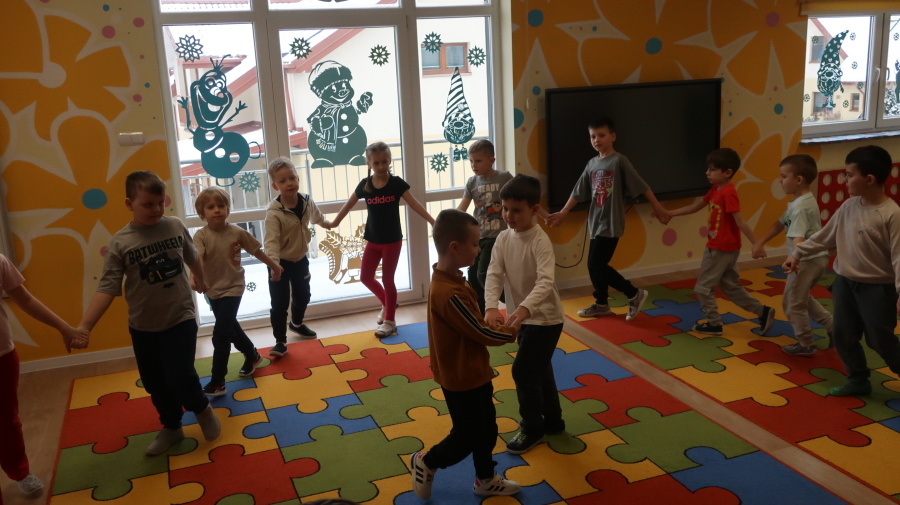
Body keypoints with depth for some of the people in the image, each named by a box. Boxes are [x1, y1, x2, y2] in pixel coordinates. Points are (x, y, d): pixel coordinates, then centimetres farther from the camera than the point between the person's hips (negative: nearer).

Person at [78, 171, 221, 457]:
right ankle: (171, 428, 37)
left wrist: (200, 281, 30)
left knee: (180, 377, -9)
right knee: (156, 385, 14)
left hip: (181, 320, -1)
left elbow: (192, 258, 13)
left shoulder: (175, 226, -6)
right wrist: (83, 327, -21)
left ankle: (202, 409, 23)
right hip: (142, 327, 1)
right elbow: (107, 288, -13)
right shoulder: (120, 243, -11)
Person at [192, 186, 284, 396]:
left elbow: (256, 250, 3)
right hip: (213, 290, 3)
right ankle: (252, 355, 47)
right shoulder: (201, 236, -15)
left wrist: (274, 265, 15)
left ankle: (217, 382, -1)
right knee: (230, 327, 21)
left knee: (220, 334, -9)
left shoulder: (237, 232, -12)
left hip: (232, 288, -3)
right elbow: (197, 258, -33)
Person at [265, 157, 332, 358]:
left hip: (300, 259, 6)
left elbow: (317, 217, 17)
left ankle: (297, 323, 50)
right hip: (281, 263, -6)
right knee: (279, 304, -3)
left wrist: (329, 224, 36)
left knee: (303, 296, 23)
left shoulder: (307, 201, -7)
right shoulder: (274, 212, -27)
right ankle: (280, 341, 10)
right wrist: (273, 263, -46)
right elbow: (271, 241, -32)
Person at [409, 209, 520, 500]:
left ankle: (486, 480, 40)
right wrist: (510, 332, -5)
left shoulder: (450, 280, 0)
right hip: (462, 379, -9)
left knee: (486, 429, 22)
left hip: (473, 373, 10)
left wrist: (494, 325, -8)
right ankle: (425, 463, 32)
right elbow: (481, 334, -23)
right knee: (467, 436, 11)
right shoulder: (450, 294, -33)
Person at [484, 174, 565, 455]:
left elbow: (545, 282, -34)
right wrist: (491, 307, -31)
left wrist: (524, 308, -50)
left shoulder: (540, 241, -23)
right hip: (524, 316, 7)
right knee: (539, 369, 19)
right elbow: (494, 274, -13)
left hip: (545, 317, -7)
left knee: (523, 370, -5)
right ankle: (553, 421, 37)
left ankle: (532, 428, 14)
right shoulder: (503, 238, -4)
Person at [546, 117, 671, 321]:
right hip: (596, 222, 7)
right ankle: (601, 304, 27)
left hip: (611, 223, -7)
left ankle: (635, 294, 5)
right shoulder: (592, 164, 9)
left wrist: (658, 208, -6)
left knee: (595, 265, -8)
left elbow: (641, 186, -9)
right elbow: (578, 192, 14)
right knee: (597, 265, 12)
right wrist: (563, 213, 13)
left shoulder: (619, 161, -11)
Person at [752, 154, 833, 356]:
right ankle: (832, 325, 28)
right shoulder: (802, 201, 9)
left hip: (807, 260, -10)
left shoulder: (800, 207, -23)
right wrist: (760, 243, 12)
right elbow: (780, 224, 15)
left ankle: (805, 345, 17)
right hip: (816, 258, 10)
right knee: (802, 298, 28)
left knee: (792, 303, 5)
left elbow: (798, 237, -38)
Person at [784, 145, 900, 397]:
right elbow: (825, 235, 11)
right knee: (843, 336, 12)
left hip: (877, 287, -6)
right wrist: (798, 253, 12)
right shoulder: (849, 206, 1)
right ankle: (858, 380, 28)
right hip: (845, 282, 7)